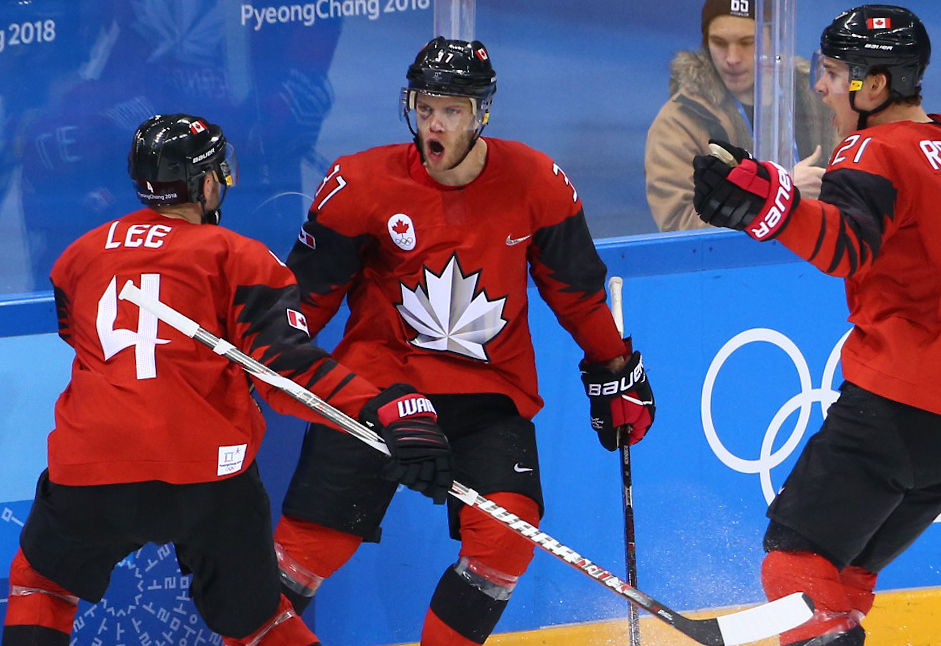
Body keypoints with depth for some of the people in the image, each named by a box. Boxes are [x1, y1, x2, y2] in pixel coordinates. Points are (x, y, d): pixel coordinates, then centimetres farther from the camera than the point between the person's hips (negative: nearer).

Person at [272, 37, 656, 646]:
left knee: (507, 533, -18)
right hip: (376, 377, -1)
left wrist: (616, 371, 14)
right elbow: (308, 291, 2)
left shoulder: (535, 184, -6)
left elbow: (576, 288, 8)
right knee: (313, 535, -10)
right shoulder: (361, 184, -10)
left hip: (490, 387, 1)